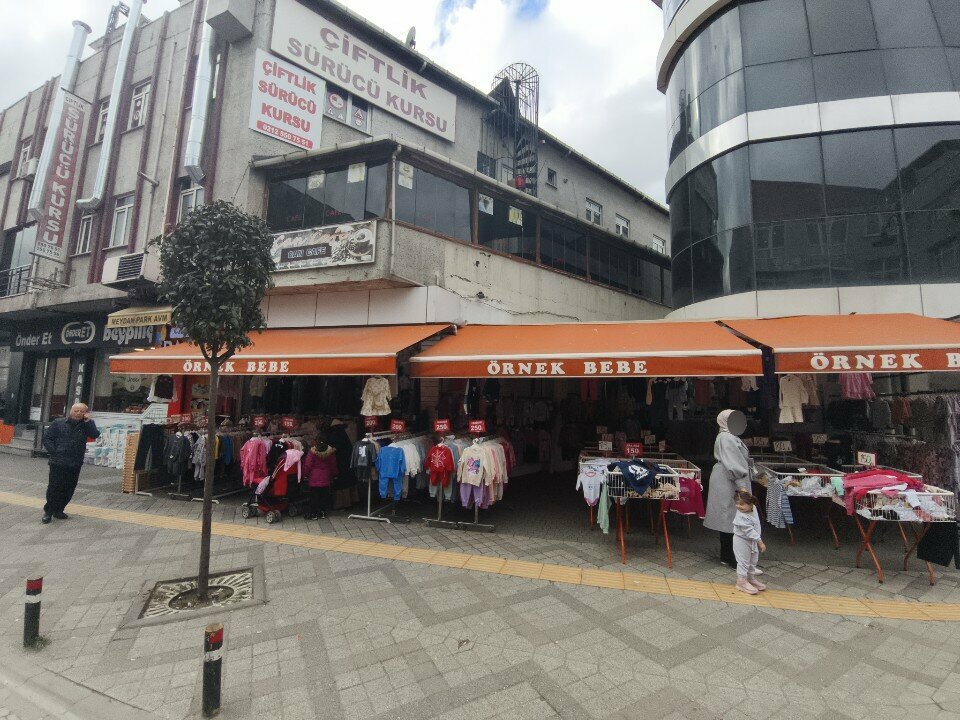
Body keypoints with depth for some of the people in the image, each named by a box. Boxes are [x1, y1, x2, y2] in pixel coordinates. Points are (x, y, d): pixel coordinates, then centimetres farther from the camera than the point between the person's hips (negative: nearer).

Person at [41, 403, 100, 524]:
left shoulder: (85, 425, 5)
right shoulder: (58, 423, 2)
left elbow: (95, 435, -11)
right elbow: (47, 438, 4)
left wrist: (88, 421, -15)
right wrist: (54, 452, -6)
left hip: (75, 464, 2)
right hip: (58, 463, -2)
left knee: (69, 489, 8)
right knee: (54, 487, 0)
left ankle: (58, 510, 23)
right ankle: (48, 511, 16)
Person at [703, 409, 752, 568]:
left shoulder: (729, 436, 18)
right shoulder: (726, 438, -15)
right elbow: (733, 464, -21)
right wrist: (742, 486, -23)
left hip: (727, 483, 11)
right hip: (728, 484, -11)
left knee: (727, 520, 15)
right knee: (732, 520, -5)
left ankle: (727, 556, 24)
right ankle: (732, 559, 2)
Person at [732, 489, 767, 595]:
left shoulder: (754, 508, -8)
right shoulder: (741, 516, -30)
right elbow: (749, 531, -28)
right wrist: (760, 542, -25)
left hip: (752, 541, 8)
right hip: (742, 541, -8)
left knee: (753, 561, 22)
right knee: (743, 561, 1)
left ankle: (751, 578, 40)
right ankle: (741, 582, 14)